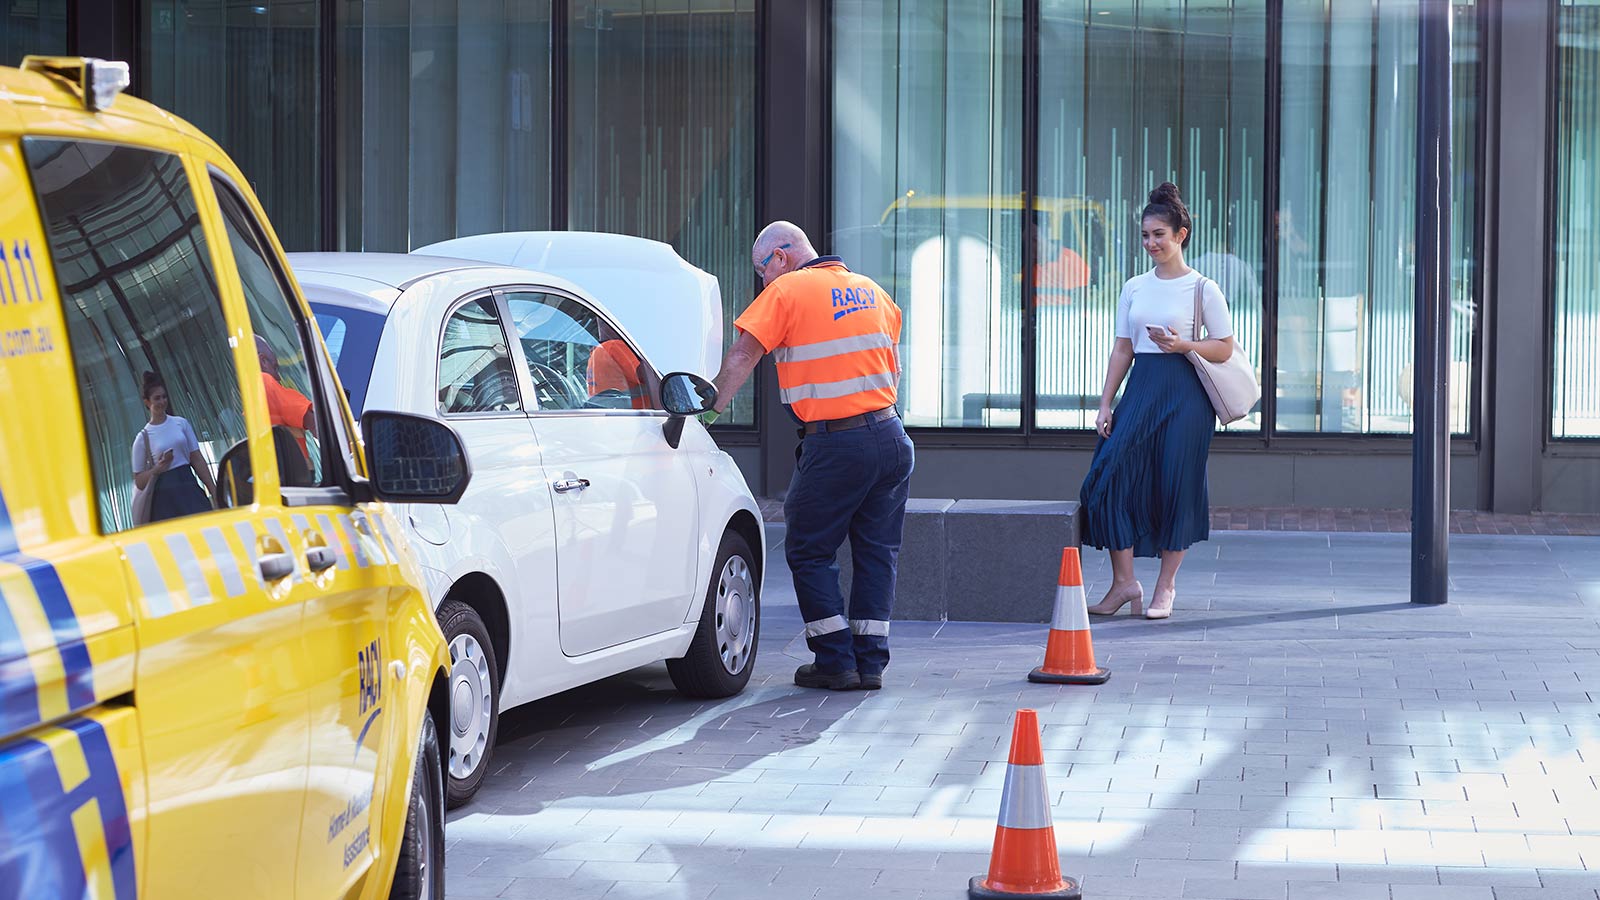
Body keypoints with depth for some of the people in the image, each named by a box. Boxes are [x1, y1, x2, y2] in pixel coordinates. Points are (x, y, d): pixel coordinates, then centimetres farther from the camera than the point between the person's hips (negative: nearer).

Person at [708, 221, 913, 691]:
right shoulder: (873, 292, 16)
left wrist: (710, 408, -2)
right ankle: (870, 661, 12)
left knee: (809, 551, 6)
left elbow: (742, 356, -8)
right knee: (877, 551, 12)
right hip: (890, 437, 6)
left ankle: (836, 661, 4)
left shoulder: (787, 291, -4)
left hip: (834, 448, -6)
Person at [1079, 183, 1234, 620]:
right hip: (1141, 388, 4)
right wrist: (1105, 404, 7)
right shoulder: (1134, 288, 12)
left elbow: (1225, 348, -1)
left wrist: (1183, 345, -17)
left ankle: (1166, 585, 12)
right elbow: (1122, 350, 13)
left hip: (1184, 393, -4)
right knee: (1111, 475, -8)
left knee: (1175, 485, -1)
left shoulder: (1203, 288, -1)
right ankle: (1124, 582, 0)